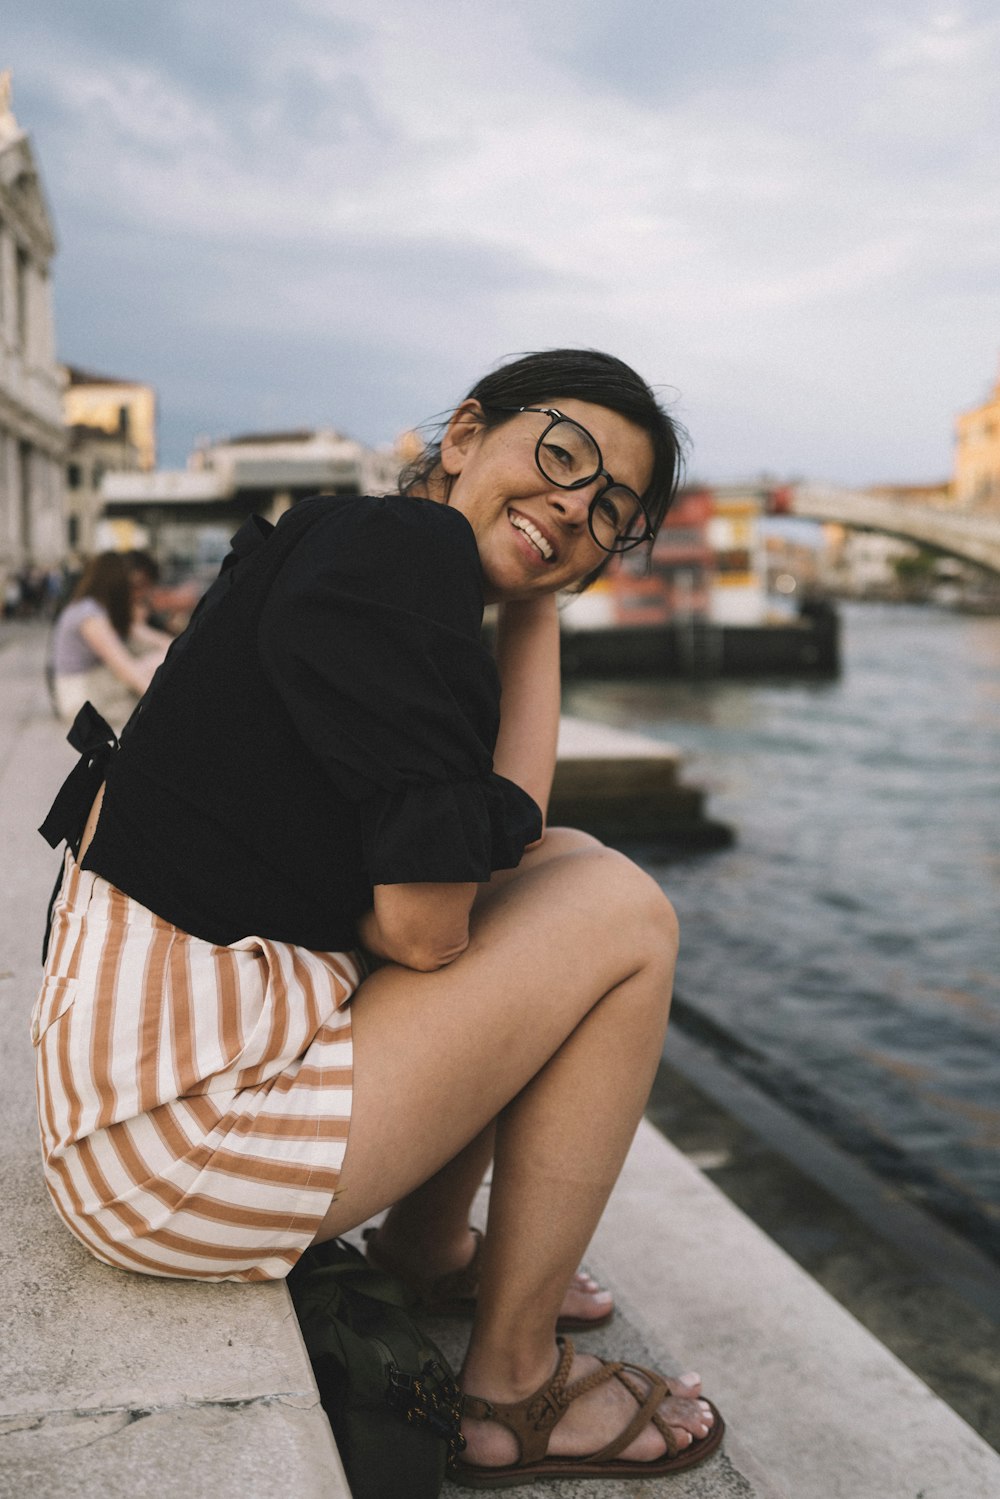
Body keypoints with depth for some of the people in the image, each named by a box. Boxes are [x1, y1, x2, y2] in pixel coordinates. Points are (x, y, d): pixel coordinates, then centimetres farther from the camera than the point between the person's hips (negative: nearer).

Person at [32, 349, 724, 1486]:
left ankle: (426, 1246, 27)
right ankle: (513, 1391, 7)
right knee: (625, 916, -5)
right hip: (182, 1135, -10)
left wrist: (537, 617, 4)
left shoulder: (337, 544, 14)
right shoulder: (408, 548, -16)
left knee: (564, 866, 17)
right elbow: (424, 930, -18)